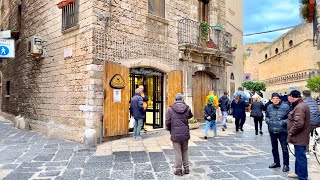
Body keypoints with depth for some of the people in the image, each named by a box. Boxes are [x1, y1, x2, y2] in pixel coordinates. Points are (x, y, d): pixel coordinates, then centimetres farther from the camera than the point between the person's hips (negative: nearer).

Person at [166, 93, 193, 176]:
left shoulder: (171, 109, -9)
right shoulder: (187, 108, -4)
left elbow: (167, 122, -8)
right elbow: (190, 116, 15)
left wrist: (170, 130, 10)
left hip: (175, 134, -2)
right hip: (185, 134, 2)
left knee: (178, 153, 7)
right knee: (185, 151, 18)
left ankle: (178, 170, 15)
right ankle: (186, 169, 26)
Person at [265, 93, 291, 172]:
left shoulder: (285, 106, -10)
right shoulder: (269, 107, 4)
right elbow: (266, 116, 16)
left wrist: (283, 122, -19)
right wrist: (268, 121, -3)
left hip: (282, 131, -5)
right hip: (272, 131, 5)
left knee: (284, 148, -1)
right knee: (274, 148, 17)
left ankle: (286, 164, 14)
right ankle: (276, 162, 33)